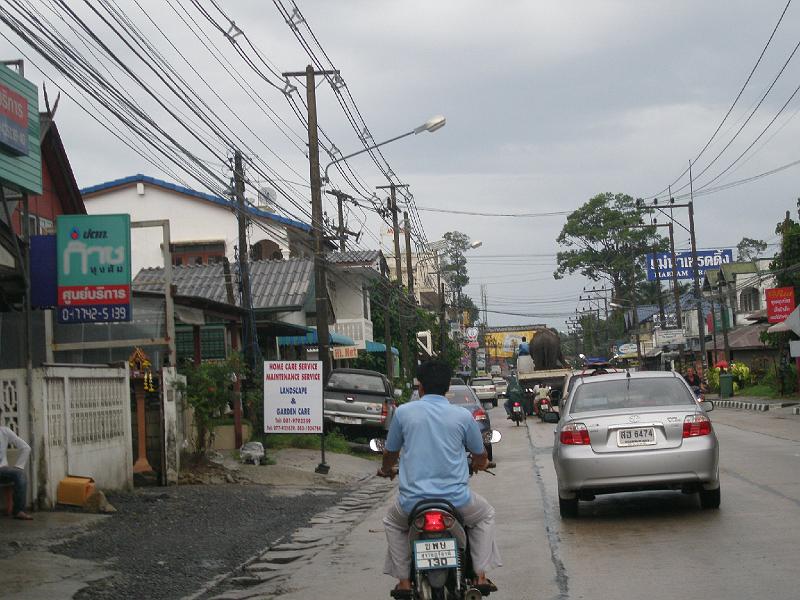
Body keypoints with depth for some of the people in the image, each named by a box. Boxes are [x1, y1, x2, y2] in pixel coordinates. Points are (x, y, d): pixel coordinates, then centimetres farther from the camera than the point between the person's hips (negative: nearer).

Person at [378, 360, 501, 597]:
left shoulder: (403, 412, 0)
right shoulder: (463, 415, 0)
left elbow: (390, 451, 14)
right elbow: (480, 455, 14)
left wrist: (386, 470, 38)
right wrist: (480, 464, 40)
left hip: (413, 501, 0)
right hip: (456, 500, 0)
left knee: (392, 523, 32)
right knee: (485, 515, 30)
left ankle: (404, 581, 19)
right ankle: (480, 576, 18)